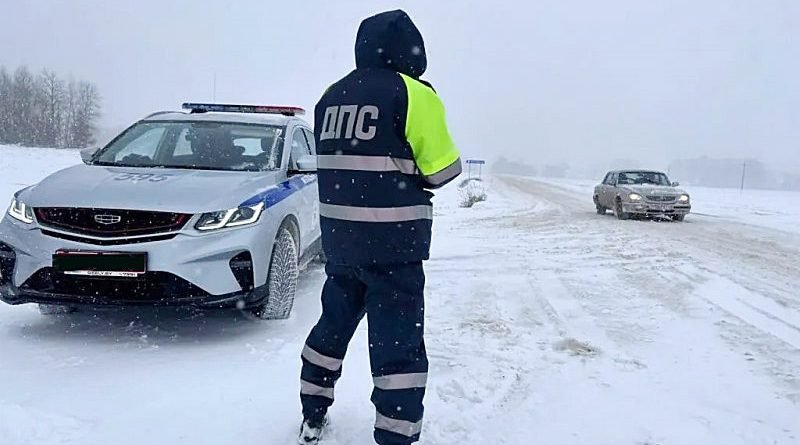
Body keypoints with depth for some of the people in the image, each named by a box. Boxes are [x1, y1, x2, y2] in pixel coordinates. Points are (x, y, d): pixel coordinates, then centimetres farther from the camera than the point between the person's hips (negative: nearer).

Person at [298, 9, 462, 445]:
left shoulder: (331, 96, 10)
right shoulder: (413, 94, -10)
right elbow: (442, 169, -10)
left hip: (339, 234, 7)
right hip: (392, 239, -6)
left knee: (334, 322, 21)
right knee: (398, 339, 2)